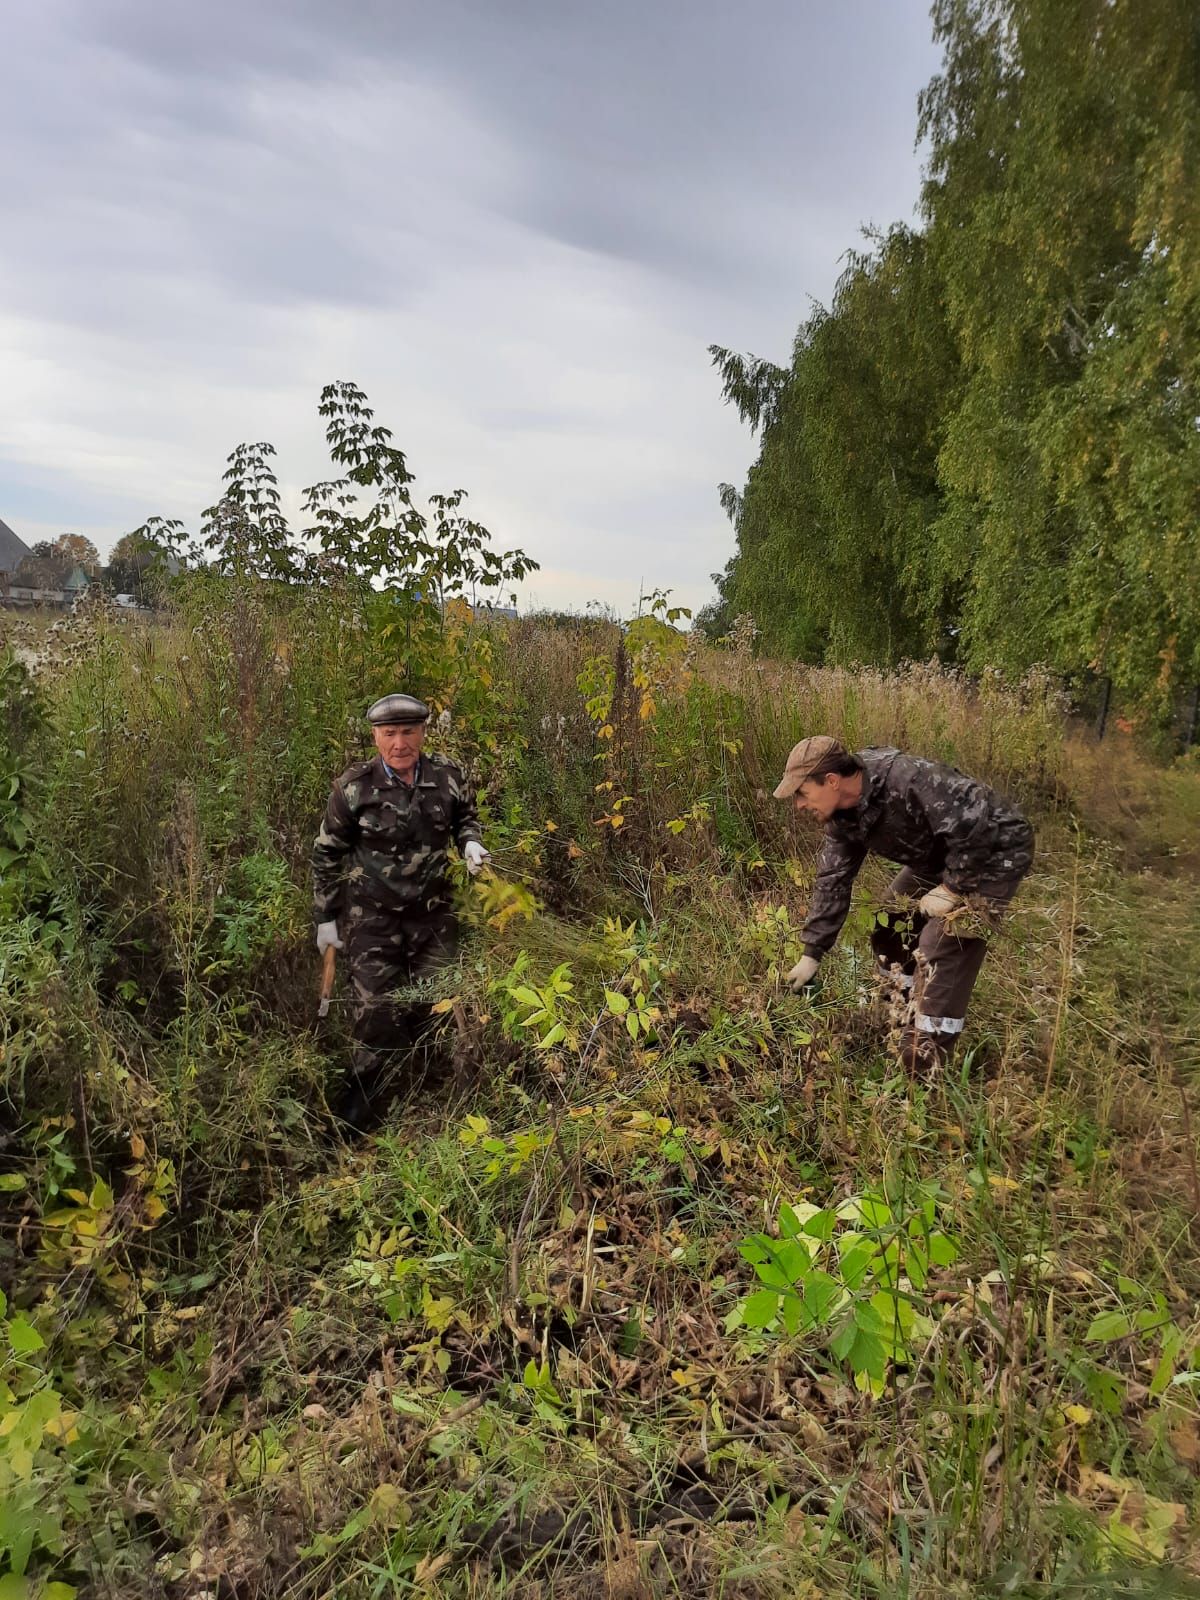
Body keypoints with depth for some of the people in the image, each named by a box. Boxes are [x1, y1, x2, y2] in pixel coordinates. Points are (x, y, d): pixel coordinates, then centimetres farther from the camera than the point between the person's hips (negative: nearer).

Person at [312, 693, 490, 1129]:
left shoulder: (448, 776, -6)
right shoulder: (355, 785, -12)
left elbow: (465, 816, 16)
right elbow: (327, 854, -2)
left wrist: (470, 842, -7)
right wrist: (326, 919, 1)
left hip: (434, 915, 3)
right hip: (373, 918, -2)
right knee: (378, 1012, -2)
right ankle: (358, 1117, 20)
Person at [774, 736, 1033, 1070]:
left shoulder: (906, 779, -36)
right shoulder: (843, 815, -7)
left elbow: (974, 824, -37)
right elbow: (832, 879, 0)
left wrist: (952, 889, -26)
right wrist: (812, 953, -1)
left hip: (995, 851, -9)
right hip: (939, 859, 9)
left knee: (943, 947, -17)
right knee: (891, 927, 11)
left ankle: (925, 1063, -6)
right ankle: (907, 1021, 30)